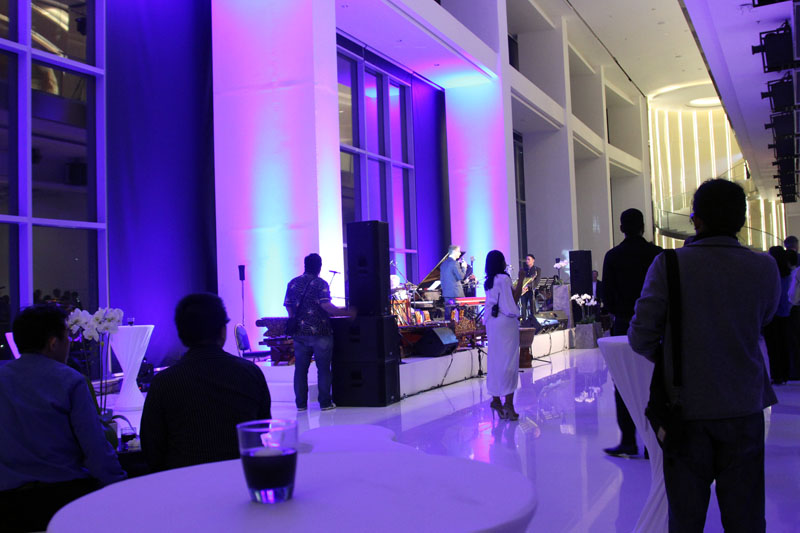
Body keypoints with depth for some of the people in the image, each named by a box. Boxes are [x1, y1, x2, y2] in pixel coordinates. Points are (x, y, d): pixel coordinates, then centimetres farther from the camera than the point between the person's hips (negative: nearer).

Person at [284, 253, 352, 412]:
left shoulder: (292, 283, 8)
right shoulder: (320, 283, -7)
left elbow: (288, 306, 9)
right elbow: (326, 306, -17)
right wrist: (347, 313, -10)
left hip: (299, 333, 4)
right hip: (320, 332, -4)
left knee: (300, 369, 9)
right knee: (323, 369, 3)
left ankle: (301, 403, 12)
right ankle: (325, 403, 5)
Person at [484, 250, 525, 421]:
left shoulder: (488, 282, 12)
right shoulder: (504, 279, -10)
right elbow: (514, 299, -14)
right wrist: (520, 281, -8)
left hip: (491, 322, 7)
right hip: (506, 322, -7)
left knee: (495, 360, 10)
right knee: (509, 360, -4)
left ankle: (496, 399, 14)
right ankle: (508, 402, -5)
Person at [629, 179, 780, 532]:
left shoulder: (669, 265, -13)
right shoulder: (764, 268, -8)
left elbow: (641, 338, -11)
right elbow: (763, 321, 10)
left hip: (686, 408, -1)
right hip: (743, 408, 1)